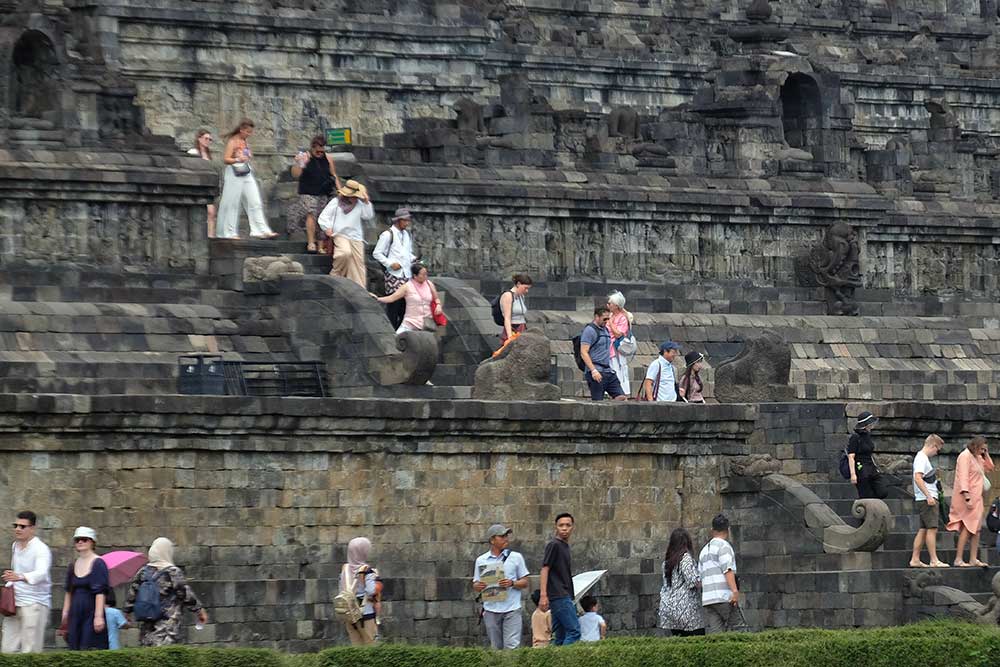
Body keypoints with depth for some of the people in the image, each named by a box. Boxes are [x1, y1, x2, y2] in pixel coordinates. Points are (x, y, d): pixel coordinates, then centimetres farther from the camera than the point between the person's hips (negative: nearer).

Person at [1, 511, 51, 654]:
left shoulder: (41, 549, -12)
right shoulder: (15, 546, 13)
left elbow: (41, 573, -31)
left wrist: (20, 577, -49)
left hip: (35, 603, -8)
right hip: (14, 604, 8)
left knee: (30, 651, -11)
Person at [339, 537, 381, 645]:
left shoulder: (345, 570, 4)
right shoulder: (367, 571, -14)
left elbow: (342, 591, 8)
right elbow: (372, 592, -20)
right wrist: (378, 582, -5)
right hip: (366, 615, -5)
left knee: (356, 646, 12)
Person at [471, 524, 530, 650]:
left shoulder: (516, 557, 7)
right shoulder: (481, 560, 10)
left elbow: (525, 583, 7)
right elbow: (475, 586, 13)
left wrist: (512, 583, -13)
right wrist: (478, 586, -11)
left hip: (511, 610, -2)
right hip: (491, 610, 2)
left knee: (512, 646, -13)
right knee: (496, 647, 7)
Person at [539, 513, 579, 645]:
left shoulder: (565, 547, 19)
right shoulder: (554, 545, -7)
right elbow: (545, 569, -13)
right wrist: (543, 595, -21)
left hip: (565, 597, 9)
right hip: (559, 597, -9)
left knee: (560, 637, 6)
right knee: (574, 631, -16)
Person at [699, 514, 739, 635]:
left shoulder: (704, 550, 24)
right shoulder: (723, 545, -1)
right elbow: (728, 569, -14)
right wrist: (735, 591, -20)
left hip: (707, 599, 7)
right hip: (723, 597, -7)